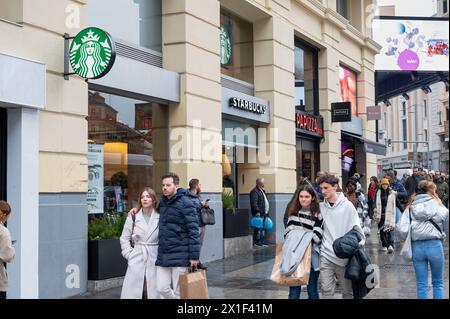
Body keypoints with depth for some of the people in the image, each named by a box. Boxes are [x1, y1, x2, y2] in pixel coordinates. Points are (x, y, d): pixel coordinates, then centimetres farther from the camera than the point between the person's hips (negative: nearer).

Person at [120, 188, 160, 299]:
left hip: (154, 260, -1)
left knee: (153, 292, 1)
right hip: (136, 261, 1)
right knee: (132, 293, 2)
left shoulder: (160, 218, -1)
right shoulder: (133, 217, 3)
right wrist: (129, 254, 2)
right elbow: (124, 238, 10)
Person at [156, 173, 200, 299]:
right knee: (162, 288, 5)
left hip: (179, 256, -6)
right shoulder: (162, 202, 11)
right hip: (163, 256, 6)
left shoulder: (185, 204, -9)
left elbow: (193, 231, -12)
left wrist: (194, 256, -17)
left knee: (179, 292, 2)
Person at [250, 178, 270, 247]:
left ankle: (261, 240, 19)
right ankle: (256, 241, -3)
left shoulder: (262, 191, 20)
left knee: (263, 228, 12)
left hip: (264, 213, 10)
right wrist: (257, 211, -26)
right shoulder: (254, 192, -12)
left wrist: (267, 212, 23)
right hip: (259, 214, -10)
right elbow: (254, 203, -21)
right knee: (258, 228, -8)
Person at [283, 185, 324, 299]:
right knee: (294, 291, 2)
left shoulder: (318, 215, -3)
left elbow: (317, 237, -10)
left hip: (311, 256, -3)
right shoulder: (293, 212, 11)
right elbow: (288, 232, 12)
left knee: (312, 290, 8)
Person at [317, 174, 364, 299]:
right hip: (326, 256, 2)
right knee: (327, 290, 2)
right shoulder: (321, 207, 4)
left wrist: (359, 243, -11)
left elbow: (356, 228, -3)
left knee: (348, 291, 10)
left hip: (344, 256, -2)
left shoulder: (347, 205, -5)